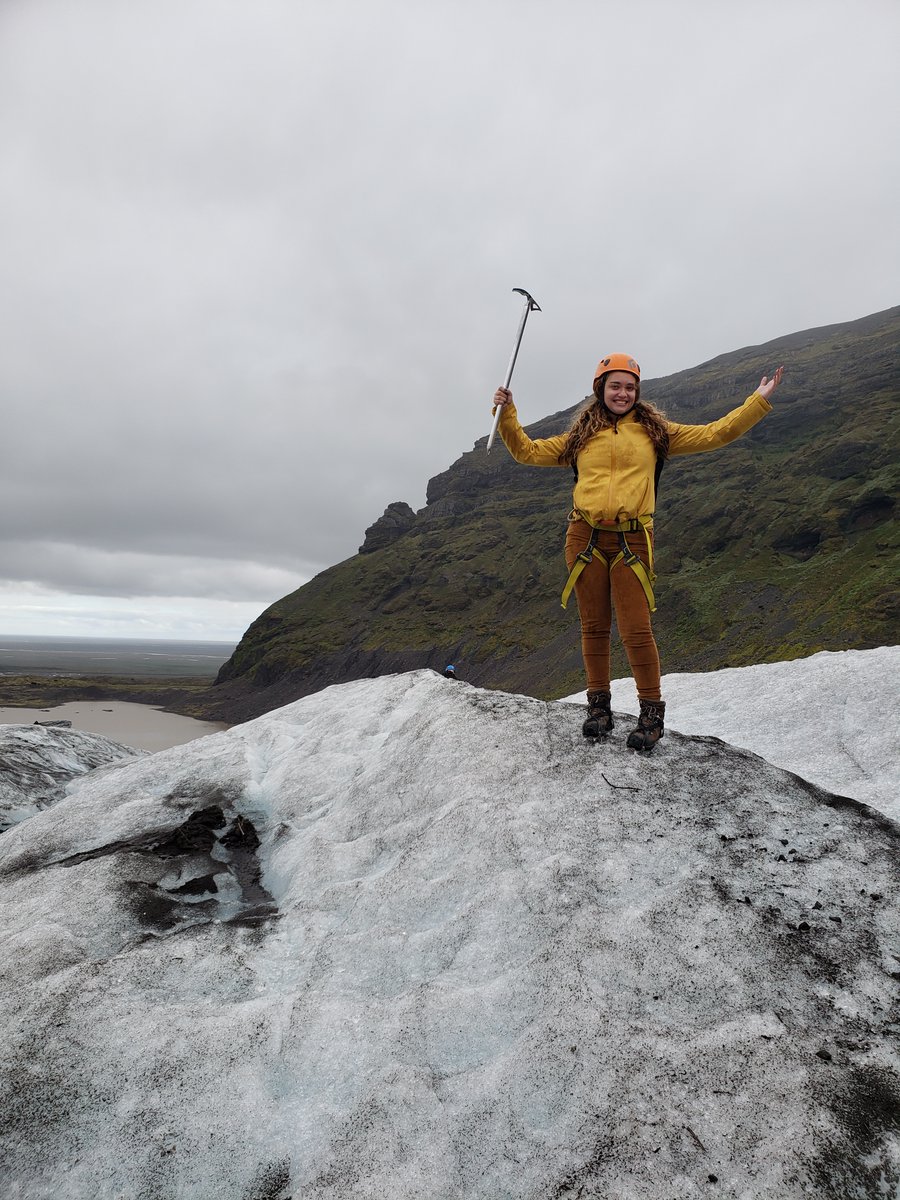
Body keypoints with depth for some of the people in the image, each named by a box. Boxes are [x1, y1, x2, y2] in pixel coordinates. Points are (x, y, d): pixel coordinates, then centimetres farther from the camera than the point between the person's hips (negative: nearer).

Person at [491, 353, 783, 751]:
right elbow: (528, 451, 21)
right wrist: (507, 415, 13)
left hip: (632, 540, -1)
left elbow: (714, 434, 15)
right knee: (593, 627, 7)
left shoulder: (655, 432, 15)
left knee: (636, 629, -6)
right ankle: (599, 705, 22)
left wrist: (758, 401, 13)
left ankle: (652, 712, 10)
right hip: (584, 537, 2)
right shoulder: (580, 437, 17)